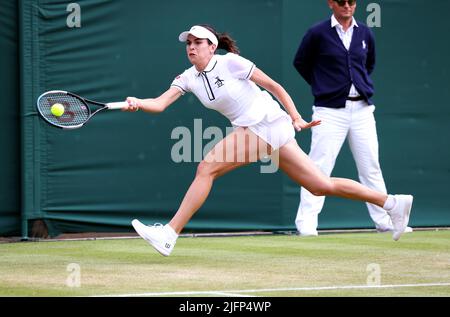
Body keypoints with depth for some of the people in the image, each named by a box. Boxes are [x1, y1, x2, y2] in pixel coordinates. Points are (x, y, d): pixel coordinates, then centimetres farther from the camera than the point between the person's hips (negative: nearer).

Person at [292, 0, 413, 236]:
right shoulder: (318, 33, -4)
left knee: (371, 167, 8)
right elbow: (300, 63, 7)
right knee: (318, 168, -8)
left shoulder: (365, 34, 8)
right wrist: (323, 86, 6)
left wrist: (362, 86, 14)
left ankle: (384, 221, 14)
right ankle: (306, 223, -5)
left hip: (361, 108, 4)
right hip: (329, 111, -4)